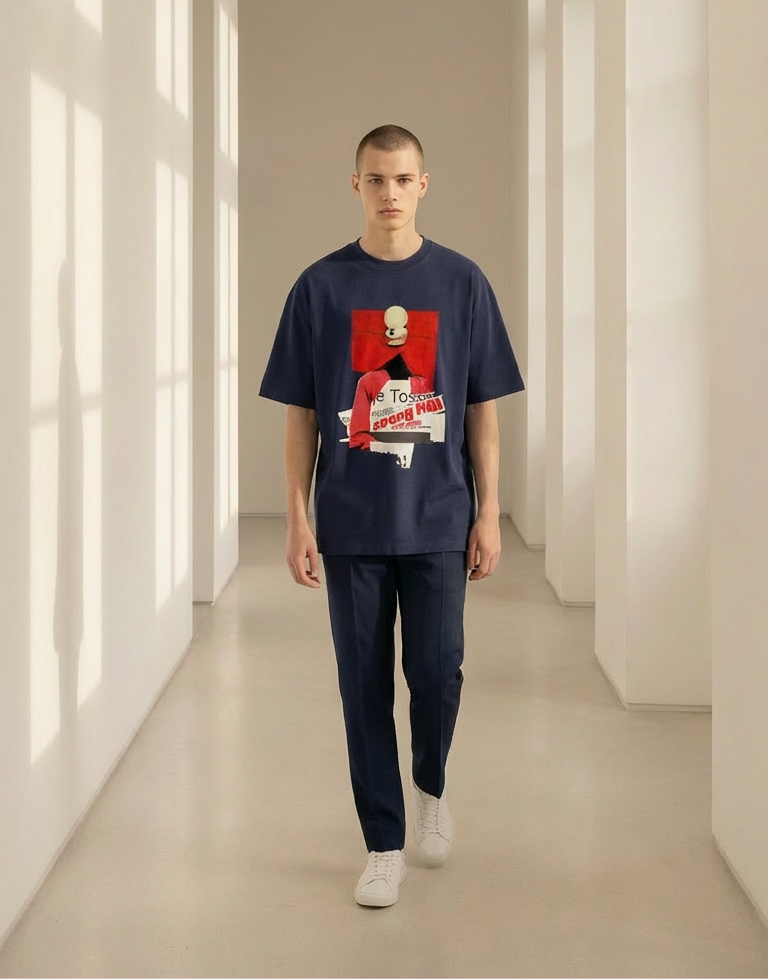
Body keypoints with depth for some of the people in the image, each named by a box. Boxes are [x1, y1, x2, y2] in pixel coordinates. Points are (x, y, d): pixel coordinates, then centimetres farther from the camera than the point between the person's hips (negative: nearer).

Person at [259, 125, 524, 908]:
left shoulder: (462, 283, 1)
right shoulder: (320, 287, 1)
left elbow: (483, 410, 4)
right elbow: (300, 414, 3)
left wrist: (488, 513, -1)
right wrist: (298, 519, -2)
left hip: (438, 520, 0)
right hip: (350, 522, 0)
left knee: (437, 672, -1)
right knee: (364, 685, 5)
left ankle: (431, 786, 31)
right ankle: (384, 844, 18)